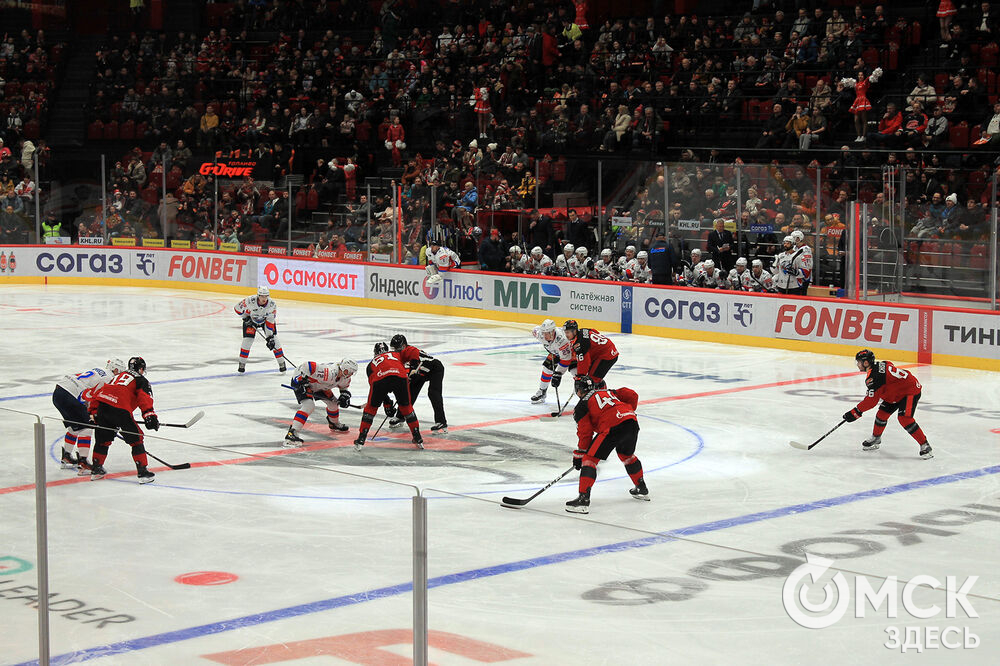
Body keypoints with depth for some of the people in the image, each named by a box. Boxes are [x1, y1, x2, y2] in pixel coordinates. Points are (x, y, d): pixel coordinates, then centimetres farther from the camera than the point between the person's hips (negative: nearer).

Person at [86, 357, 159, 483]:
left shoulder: (117, 376, 33)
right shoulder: (141, 380, 15)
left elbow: (96, 393, 30)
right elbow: (144, 398, -5)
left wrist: (95, 413, 32)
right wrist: (150, 416, -14)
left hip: (102, 405, 6)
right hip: (120, 409, -6)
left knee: (103, 438, 22)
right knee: (136, 438, 4)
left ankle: (96, 469, 31)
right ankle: (142, 472, -1)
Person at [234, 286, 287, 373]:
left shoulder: (272, 304, -29)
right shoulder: (250, 301, -34)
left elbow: (270, 321, -25)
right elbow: (238, 308, -18)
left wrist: (270, 337, -28)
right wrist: (246, 318, -19)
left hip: (266, 319, 1)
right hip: (251, 319, -1)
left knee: (274, 339, -10)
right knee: (248, 339, -14)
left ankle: (281, 363, 3)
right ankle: (242, 364, 3)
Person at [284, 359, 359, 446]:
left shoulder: (345, 378, -11)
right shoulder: (329, 373, -40)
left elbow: (343, 387, 12)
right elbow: (306, 366, -41)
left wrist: (344, 395, -8)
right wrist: (302, 381, -33)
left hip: (317, 384, 9)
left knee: (333, 403, 13)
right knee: (309, 405, -28)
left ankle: (334, 424, 43)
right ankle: (292, 433, -34)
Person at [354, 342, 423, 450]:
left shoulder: (371, 365, 38)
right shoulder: (397, 354, 40)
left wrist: (387, 404, 42)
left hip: (380, 379, 0)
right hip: (400, 377, 0)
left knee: (371, 407, 21)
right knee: (406, 407, 22)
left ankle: (361, 440, 17)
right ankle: (418, 439, 24)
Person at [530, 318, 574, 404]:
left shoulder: (561, 339, -45)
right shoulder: (540, 333, -28)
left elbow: (565, 359, -40)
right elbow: (535, 330, 0)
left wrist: (558, 374, -39)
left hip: (571, 348, -6)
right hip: (555, 352, 6)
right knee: (547, 367, -2)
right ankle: (541, 392, 15)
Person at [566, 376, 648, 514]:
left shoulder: (581, 405, 12)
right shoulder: (608, 392, 30)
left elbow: (585, 433, 5)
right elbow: (632, 395, 21)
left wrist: (579, 455, 12)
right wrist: (629, 413, 35)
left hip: (612, 427, -7)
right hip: (632, 422, 7)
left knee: (590, 458, -1)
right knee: (627, 455, 32)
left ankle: (583, 498, -13)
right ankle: (642, 489, 45)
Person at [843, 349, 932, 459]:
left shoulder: (873, 377, -26)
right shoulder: (880, 365, 2)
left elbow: (871, 400, -24)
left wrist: (855, 412, -17)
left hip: (911, 391, -11)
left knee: (904, 418, -23)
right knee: (882, 413, 11)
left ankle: (925, 446, -17)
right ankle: (875, 439, 30)